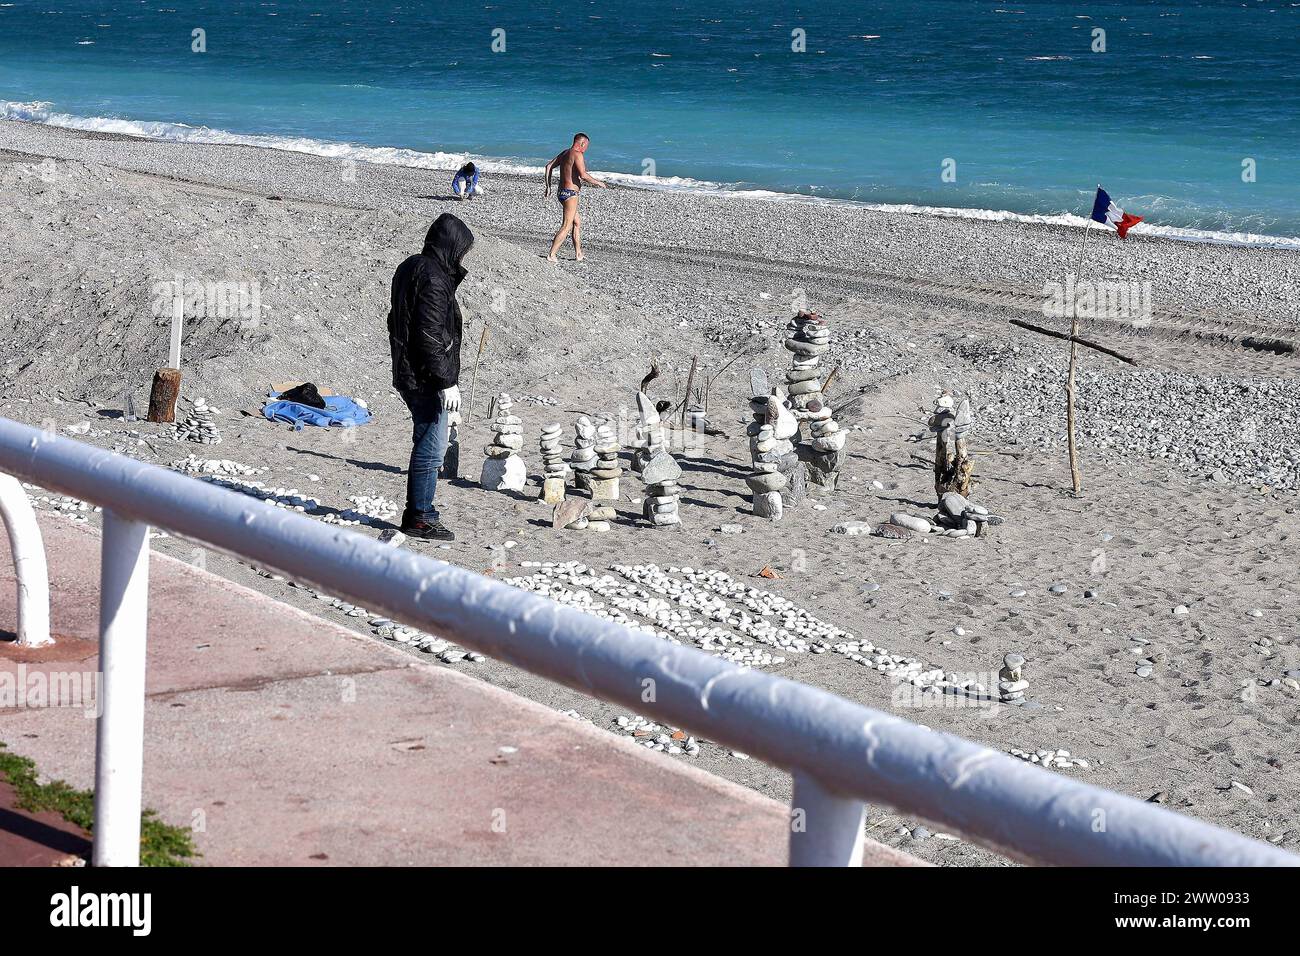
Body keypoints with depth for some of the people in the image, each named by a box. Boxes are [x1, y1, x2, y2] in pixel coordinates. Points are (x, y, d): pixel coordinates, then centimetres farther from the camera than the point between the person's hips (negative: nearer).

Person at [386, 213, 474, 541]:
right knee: (431, 449, -3)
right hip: (427, 379, -10)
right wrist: (447, 381, -20)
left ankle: (419, 511, 26)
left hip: (408, 375, 10)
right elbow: (431, 335, -23)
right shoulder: (433, 278, -18)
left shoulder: (410, 268, 13)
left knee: (427, 445, 19)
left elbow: (397, 321, 22)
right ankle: (419, 517, 3)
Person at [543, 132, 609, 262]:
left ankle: (578, 254, 25)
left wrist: (548, 186, 22)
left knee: (577, 222, 21)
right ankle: (551, 256, -12)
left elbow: (549, 166, 19)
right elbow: (583, 175, -24)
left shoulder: (565, 153, 13)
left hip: (561, 192, 10)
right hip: (570, 193, -10)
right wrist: (598, 183, -10)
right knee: (566, 227, -8)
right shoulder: (577, 155, -14)